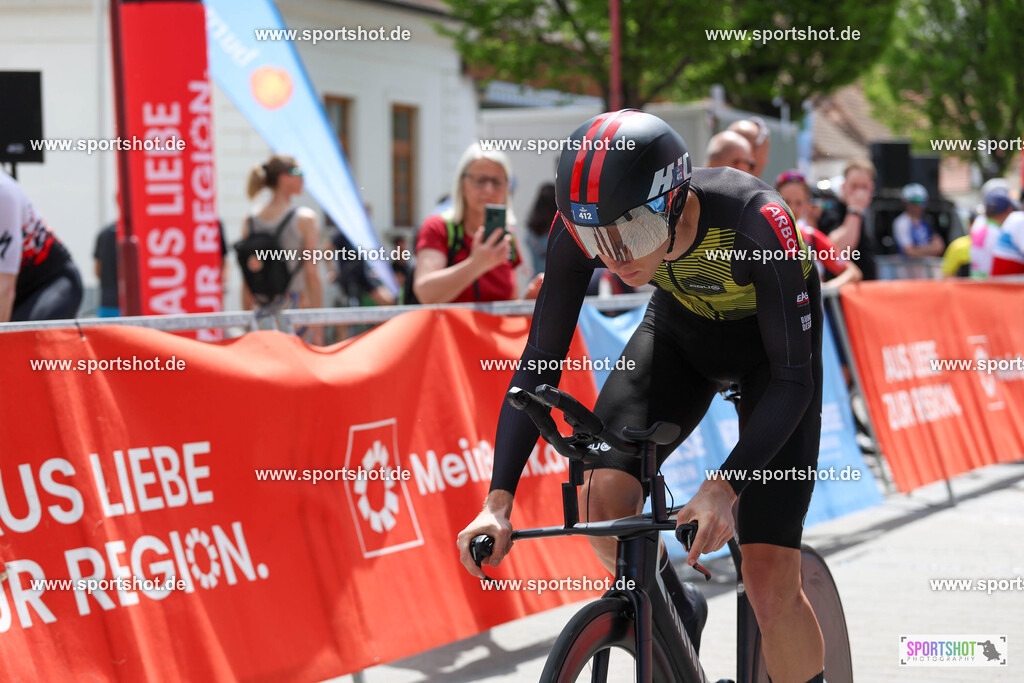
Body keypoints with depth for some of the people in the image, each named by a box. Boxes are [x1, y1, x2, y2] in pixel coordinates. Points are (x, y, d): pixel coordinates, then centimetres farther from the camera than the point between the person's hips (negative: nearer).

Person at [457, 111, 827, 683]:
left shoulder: (755, 222, -39)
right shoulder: (580, 229, -28)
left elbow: (793, 377, -32)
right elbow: (539, 363, -21)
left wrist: (724, 487, -46)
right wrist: (498, 501, -32)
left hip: (772, 343, -3)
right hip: (681, 330, 3)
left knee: (769, 582, -12)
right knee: (603, 497, -22)